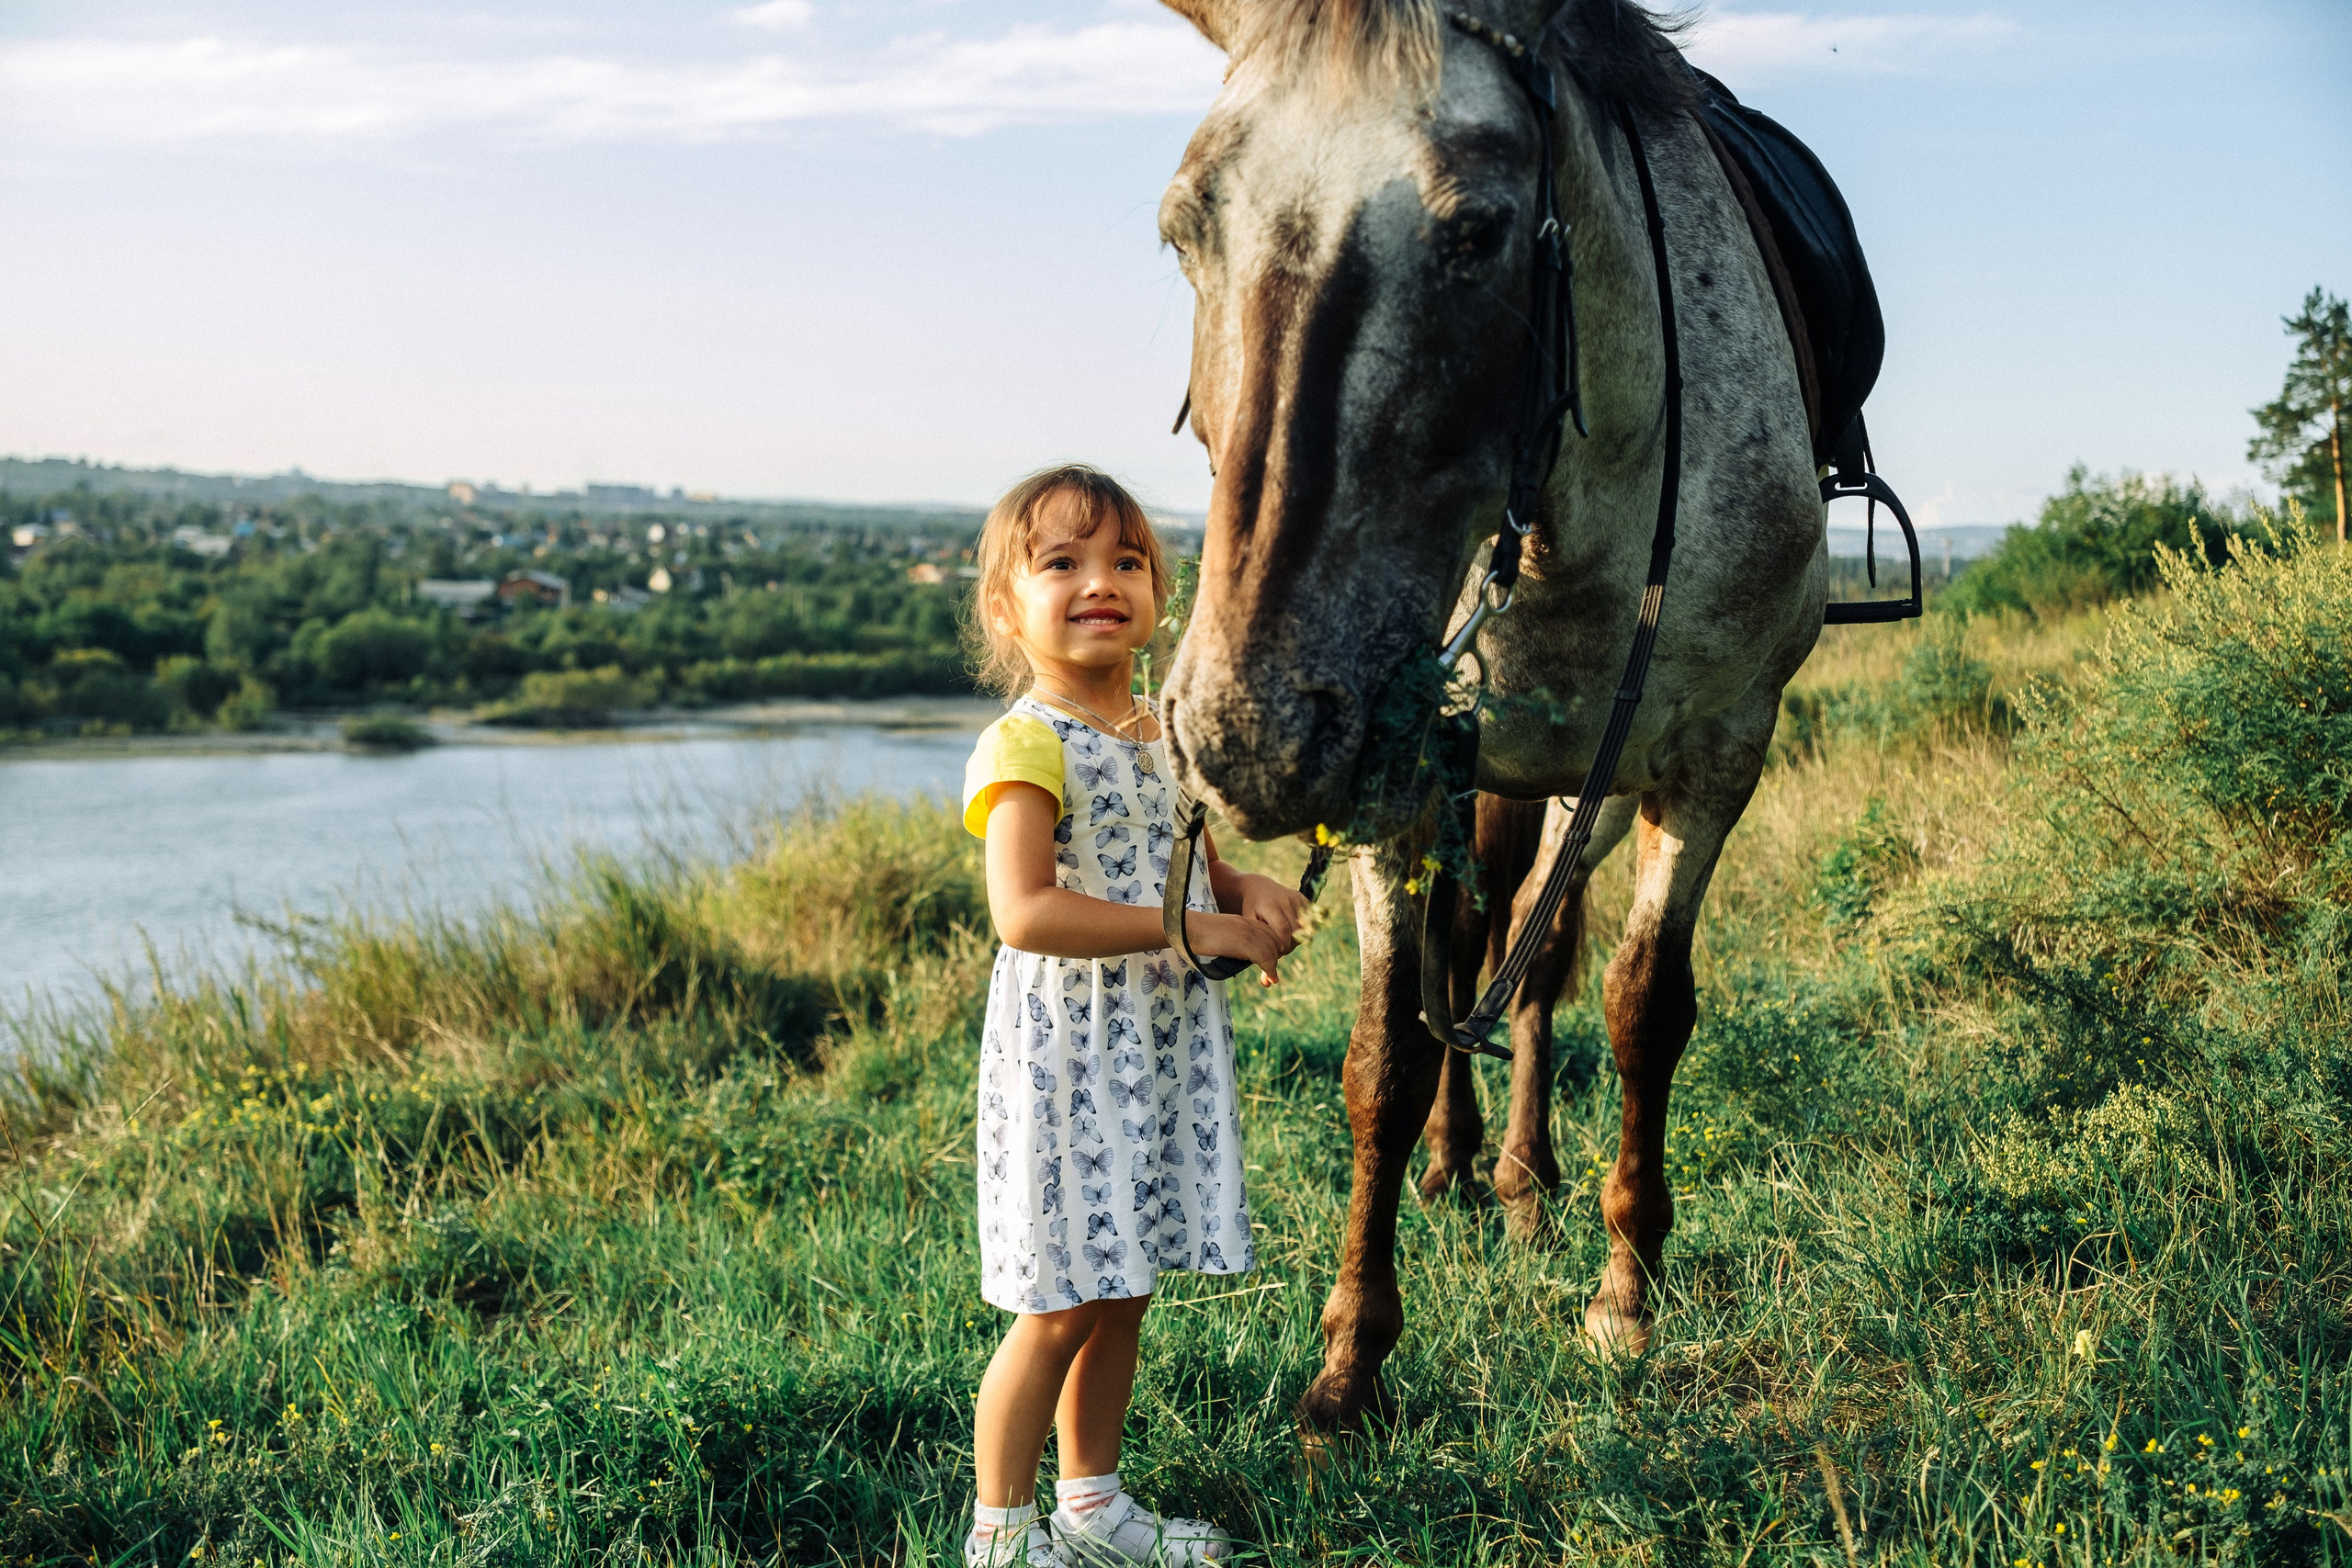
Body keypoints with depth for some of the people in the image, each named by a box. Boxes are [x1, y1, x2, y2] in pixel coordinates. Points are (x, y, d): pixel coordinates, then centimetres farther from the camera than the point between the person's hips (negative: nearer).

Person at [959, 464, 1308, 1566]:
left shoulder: (1163, 735, 10)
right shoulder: (1027, 748, -16)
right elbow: (1026, 912, -28)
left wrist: (1249, 892, 0)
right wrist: (1198, 928, -25)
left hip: (1168, 1050, 8)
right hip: (1068, 1052, -8)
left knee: (1122, 1290, 16)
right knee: (1062, 1303, -1)